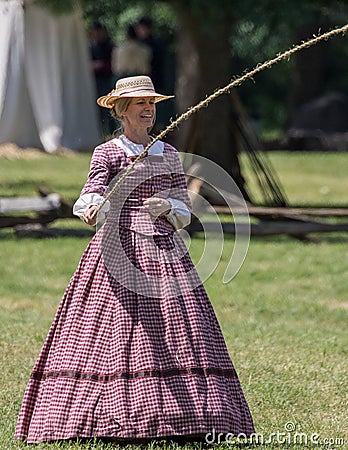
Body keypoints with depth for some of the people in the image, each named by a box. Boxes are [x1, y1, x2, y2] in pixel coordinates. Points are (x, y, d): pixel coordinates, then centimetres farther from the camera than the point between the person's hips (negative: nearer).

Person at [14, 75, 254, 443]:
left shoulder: (169, 156, 16)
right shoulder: (106, 153, 4)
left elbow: (184, 212, 15)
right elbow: (92, 193, -14)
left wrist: (166, 207, -7)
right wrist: (90, 208, -37)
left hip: (164, 253, 4)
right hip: (120, 250, -4)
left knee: (180, 333, -3)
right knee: (119, 333, -12)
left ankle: (182, 414, -2)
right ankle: (114, 416, -10)